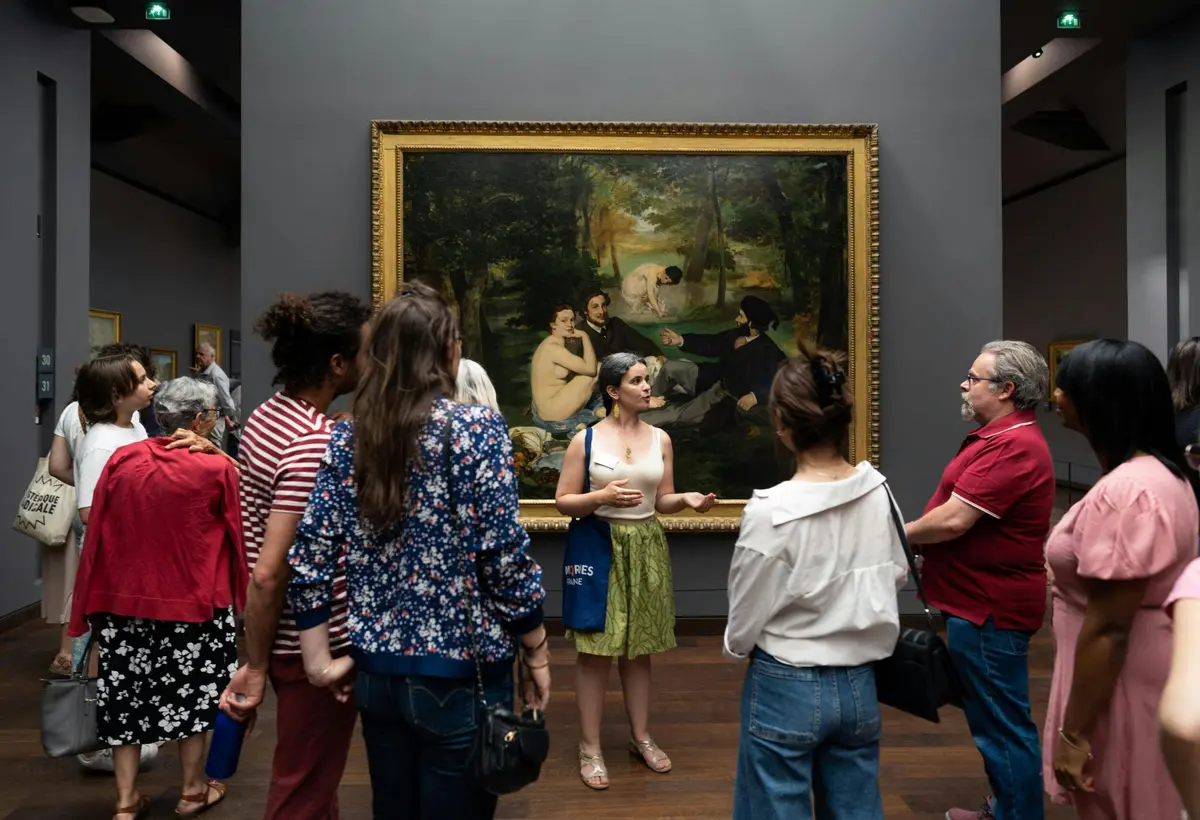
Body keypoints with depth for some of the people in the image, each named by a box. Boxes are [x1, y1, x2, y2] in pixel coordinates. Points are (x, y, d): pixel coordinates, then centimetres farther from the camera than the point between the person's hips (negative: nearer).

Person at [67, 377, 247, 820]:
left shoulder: (121, 459, -3)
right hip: (192, 596, -3)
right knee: (192, 690, 13)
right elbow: (236, 533, -3)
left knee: (127, 690, 15)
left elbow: (95, 525, 2)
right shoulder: (217, 469, -13)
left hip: (125, 594, 3)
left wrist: (90, 602, 12)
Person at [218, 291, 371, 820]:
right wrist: (255, 666, -15)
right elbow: (269, 574, -26)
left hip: (293, 634, 9)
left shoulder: (267, 415, 3)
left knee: (313, 776, 28)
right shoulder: (315, 446, -26)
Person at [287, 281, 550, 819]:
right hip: (459, 674, -4)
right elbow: (505, 558, -15)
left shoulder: (347, 438, 0)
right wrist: (536, 655, -3)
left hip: (377, 674, 5)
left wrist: (320, 661, 6)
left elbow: (309, 560, -2)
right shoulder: (476, 429, -14)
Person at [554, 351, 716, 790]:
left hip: (646, 549, 4)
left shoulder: (660, 439, 5)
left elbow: (662, 502, 10)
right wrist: (602, 497, -21)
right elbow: (563, 501, -5)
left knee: (640, 647, 13)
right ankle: (590, 747, 14)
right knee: (596, 648, 0)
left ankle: (641, 736, 30)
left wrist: (687, 499, -11)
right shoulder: (586, 439, -6)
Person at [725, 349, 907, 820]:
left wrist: (735, 646, 9)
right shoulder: (878, 492, -7)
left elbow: (743, 626, -13)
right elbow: (897, 575, 9)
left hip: (785, 690, -5)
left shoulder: (770, 511, -23)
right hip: (859, 686, 5)